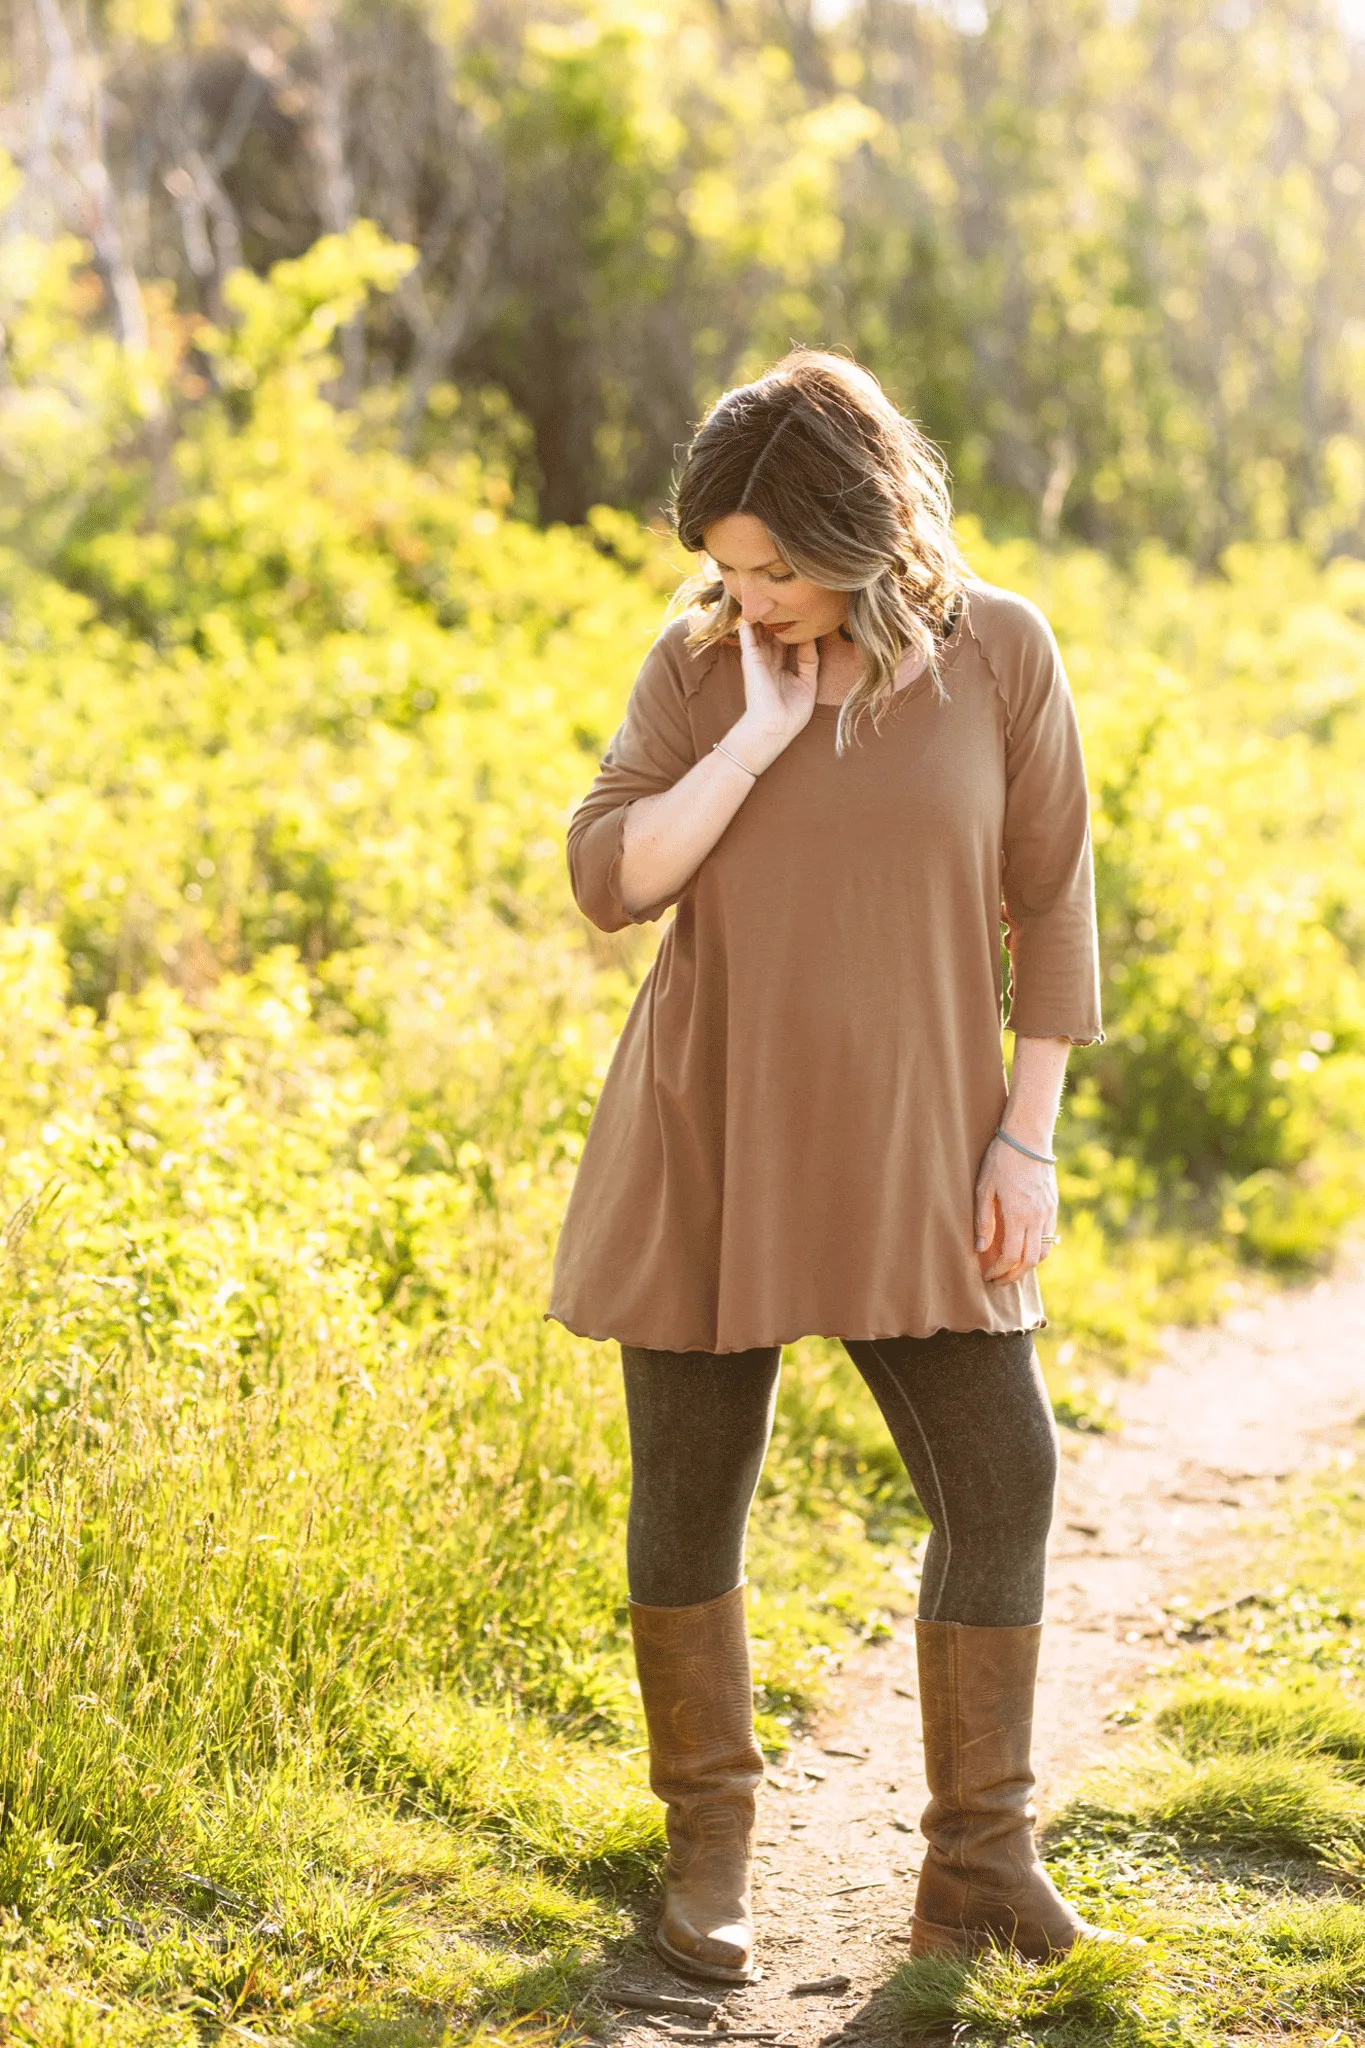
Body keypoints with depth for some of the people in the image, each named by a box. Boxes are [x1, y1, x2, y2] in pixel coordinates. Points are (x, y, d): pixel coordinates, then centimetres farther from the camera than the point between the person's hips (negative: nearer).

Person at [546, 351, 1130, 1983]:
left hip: (908, 1158, 0)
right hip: (708, 1142, 0)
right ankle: (707, 1850, 22)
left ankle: (980, 1872, 9)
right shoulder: (699, 662, -3)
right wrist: (761, 733, -18)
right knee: (692, 1493, 5)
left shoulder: (1000, 652, -4)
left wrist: (1027, 1140, -4)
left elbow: (1049, 903, 0)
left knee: (1000, 1485, -5)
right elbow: (608, 880, -9)